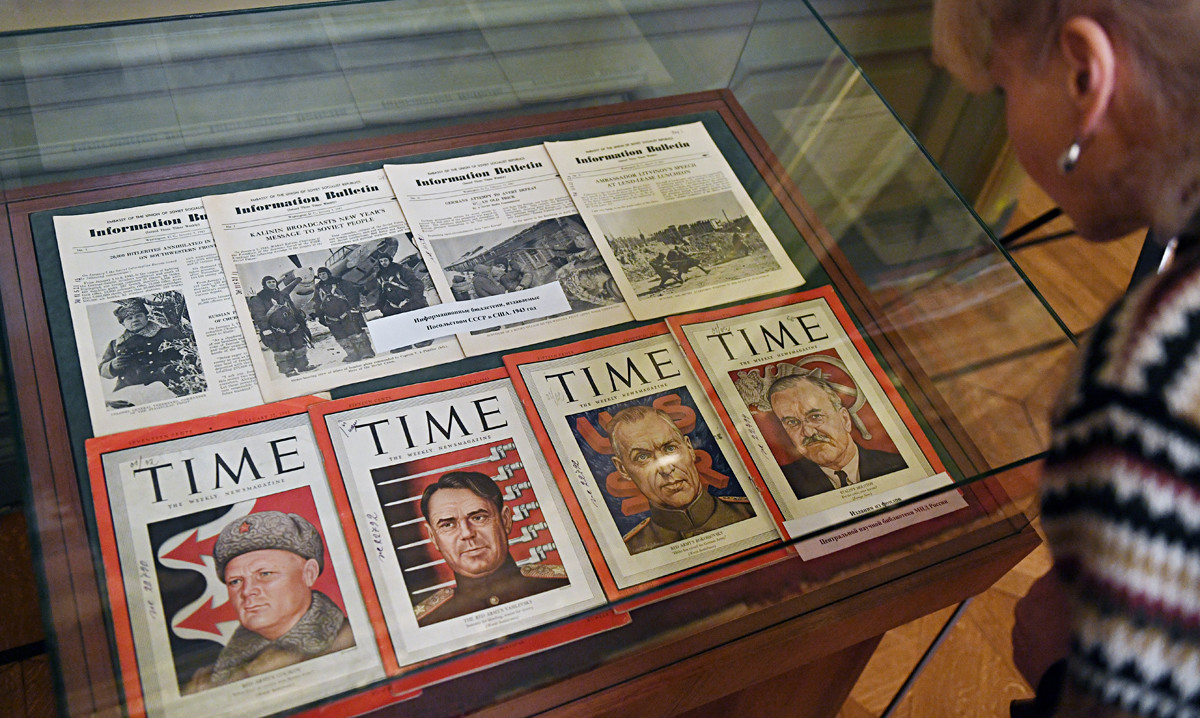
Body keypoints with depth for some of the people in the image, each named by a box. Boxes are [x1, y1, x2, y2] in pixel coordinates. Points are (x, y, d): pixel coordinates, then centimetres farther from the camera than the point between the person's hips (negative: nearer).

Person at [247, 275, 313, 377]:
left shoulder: (283, 295, 17)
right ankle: (287, 369, -2)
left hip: (292, 325, 6)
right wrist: (265, 330, -17)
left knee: (299, 345, 8)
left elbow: (294, 309, 24)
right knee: (283, 349, -9)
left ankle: (302, 365, 19)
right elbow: (259, 316, -9)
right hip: (276, 329, -6)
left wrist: (302, 320, 23)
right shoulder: (258, 299, -2)